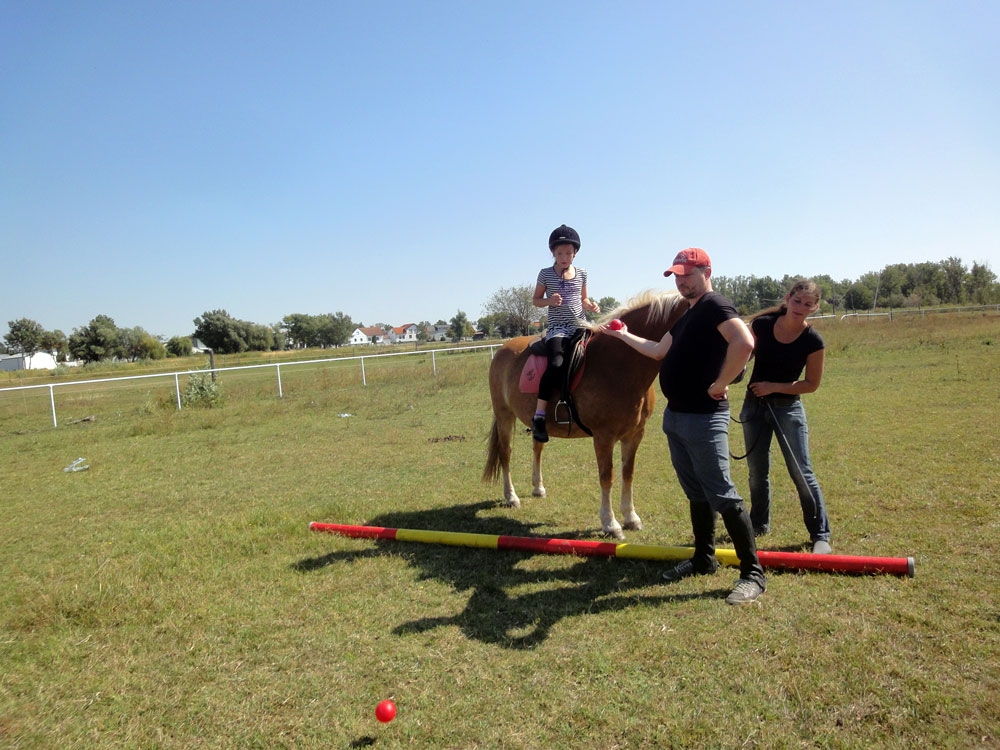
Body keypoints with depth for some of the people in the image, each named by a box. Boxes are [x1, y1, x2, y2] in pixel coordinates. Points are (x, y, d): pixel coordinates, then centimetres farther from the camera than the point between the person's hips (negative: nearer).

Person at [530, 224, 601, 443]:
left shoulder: (581, 274, 12)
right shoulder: (546, 274, 3)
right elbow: (535, 300, 10)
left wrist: (591, 306, -1)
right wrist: (549, 301, -11)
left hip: (580, 328, 5)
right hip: (557, 330, -4)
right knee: (557, 365, -30)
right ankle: (539, 415, -24)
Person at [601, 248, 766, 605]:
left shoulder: (715, 305, -12)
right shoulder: (685, 316, 18)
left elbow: (744, 343, -29)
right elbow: (659, 352, 27)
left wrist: (720, 385, -22)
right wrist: (623, 335, 31)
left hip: (704, 417, -10)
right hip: (675, 415, 10)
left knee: (722, 495, -6)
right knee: (696, 493, 17)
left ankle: (752, 573, 4)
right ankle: (704, 559, 29)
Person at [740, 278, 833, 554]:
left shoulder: (813, 341, -13)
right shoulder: (761, 324, -8)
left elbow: (812, 383, -6)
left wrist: (775, 387, -17)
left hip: (788, 407, -3)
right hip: (754, 404, 3)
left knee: (801, 472, -3)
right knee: (757, 470, 14)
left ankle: (820, 535, 10)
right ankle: (759, 524, 32)